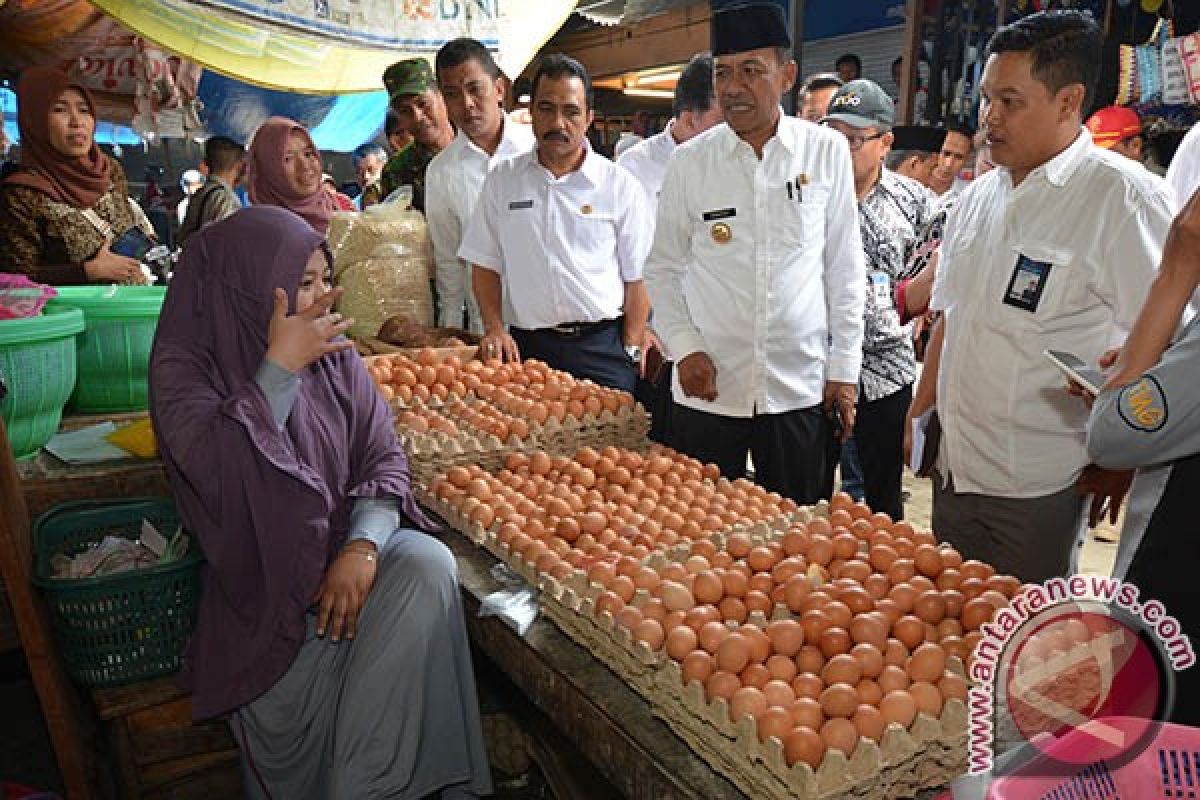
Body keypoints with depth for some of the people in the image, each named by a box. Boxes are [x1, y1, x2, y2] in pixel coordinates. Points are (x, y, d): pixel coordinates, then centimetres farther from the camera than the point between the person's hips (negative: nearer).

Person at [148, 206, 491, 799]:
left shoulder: (334, 353, 4)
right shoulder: (184, 365, -6)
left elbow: (384, 456, -1)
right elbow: (217, 472, -24)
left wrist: (362, 547, -18)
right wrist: (281, 367, -23)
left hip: (344, 543, 4)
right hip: (258, 577, -3)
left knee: (428, 565, -26)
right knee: (292, 696, -27)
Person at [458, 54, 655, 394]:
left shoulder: (621, 185, 1)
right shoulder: (502, 179, 8)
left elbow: (637, 277, 1)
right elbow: (485, 263, 11)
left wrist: (631, 352, -5)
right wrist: (494, 328, -3)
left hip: (602, 346, -1)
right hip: (526, 347, 2)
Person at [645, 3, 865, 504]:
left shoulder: (828, 152, -1)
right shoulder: (689, 162, -1)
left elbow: (844, 269, 3)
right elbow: (662, 270, 6)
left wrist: (844, 369, 2)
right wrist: (684, 347, -6)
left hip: (801, 388, 0)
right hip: (708, 388, 0)